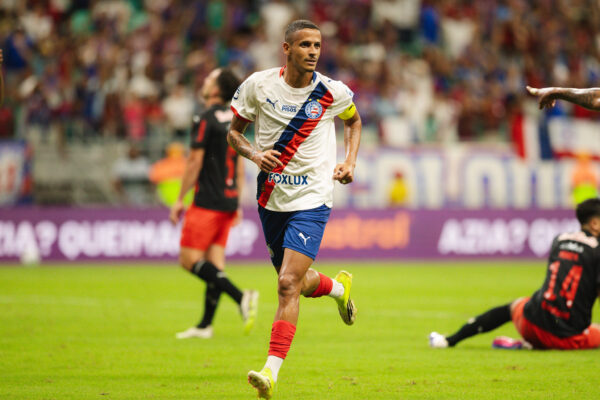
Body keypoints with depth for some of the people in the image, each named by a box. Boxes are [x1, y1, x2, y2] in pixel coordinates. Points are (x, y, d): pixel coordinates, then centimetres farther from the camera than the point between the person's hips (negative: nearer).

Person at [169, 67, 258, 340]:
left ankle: (240, 296, -21)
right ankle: (205, 325, 7)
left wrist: (180, 199, -7)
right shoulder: (235, 120, 13)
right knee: (214, 260, 8)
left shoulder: (206, 120, -11)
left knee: (189, 259, -8)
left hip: (208, 201, -8)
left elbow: (195, 161, -13)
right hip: (229, 200, 8)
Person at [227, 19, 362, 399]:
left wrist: (350, 162, 2)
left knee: (289, 284, -17)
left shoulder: (332, 93, -6)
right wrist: (254, 154, -14)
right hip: (271, 199, 3)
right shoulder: (258, 85, -6)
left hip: (312, 200, -3)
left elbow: (354, 120, 16)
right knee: (296, 283, 16)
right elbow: (234, 131, 6)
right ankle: (338, 287, 51)